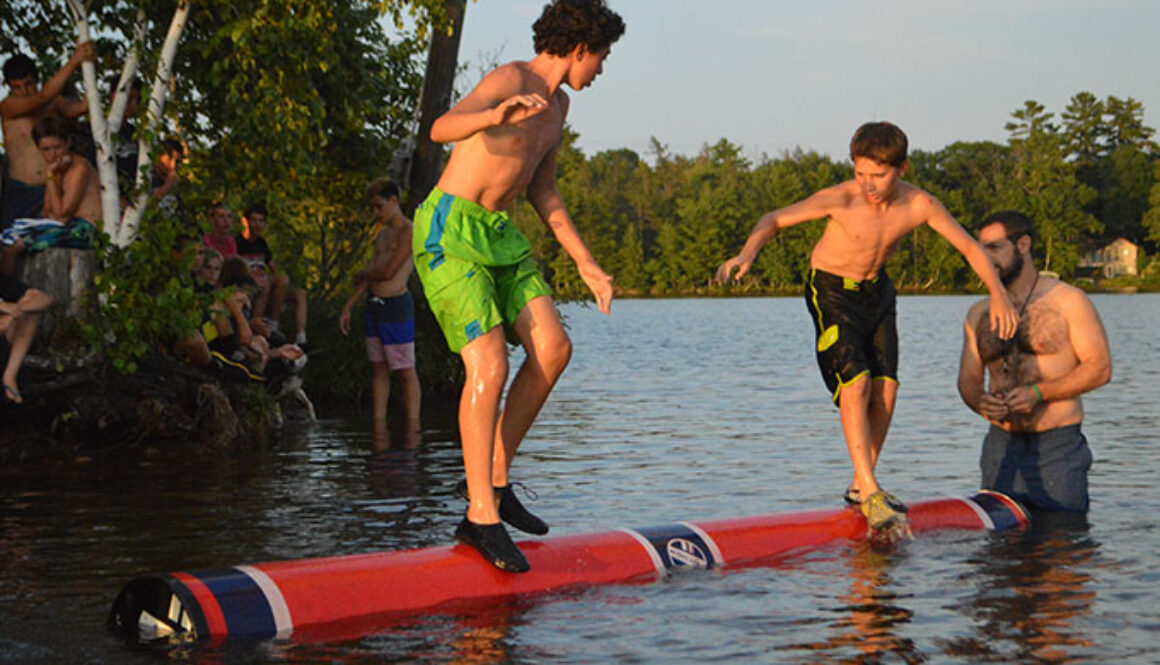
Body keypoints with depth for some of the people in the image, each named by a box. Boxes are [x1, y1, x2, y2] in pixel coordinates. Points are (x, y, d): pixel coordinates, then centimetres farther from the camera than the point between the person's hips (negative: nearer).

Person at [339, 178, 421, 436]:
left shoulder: (408, 232, -8)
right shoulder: (382, 234, 18)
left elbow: (388, 271, -15)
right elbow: (370, 275, 19)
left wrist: (362, 275, 3)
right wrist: (348, 306, 15)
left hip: (396, 304, -8)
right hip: (374, 305, 8)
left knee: (405, 371, -4)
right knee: (378, 368, 8)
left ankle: (413, 425, -1)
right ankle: (378, 422, 11)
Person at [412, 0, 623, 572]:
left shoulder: (557, 104, 14)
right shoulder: (510, 81, -15)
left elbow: (541, 192, 22)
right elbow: (442, 129, -33)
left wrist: (586, 265, 22)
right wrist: (497, 115, -53)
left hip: (499, 235, 9)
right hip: (450, 231, -9)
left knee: (553, 348, -6)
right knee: (489, 367, -17)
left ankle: (494, 481, 6)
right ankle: (482, 516, -10)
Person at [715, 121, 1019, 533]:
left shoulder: (919, 205, -19)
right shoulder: (841, 199, -27)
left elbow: (970, 247, -11)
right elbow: (776, 219, -25)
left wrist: (998, 294, -25)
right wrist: (748, 252, -44)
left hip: (877, 291, 4)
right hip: (831, 290, -4)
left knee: (885, 389, -3)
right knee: (856, 383, -18)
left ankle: (861, 486, 12)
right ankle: (870, 492, -18)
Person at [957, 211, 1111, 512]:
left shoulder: (1067, 301, -1)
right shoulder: (979, 314, 13)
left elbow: (1100, 368, -6)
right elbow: (968, 379, 12)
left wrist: (1038, 392, -17)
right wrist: (980, 401, -12)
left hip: (1058, 445, -4)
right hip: (1002, 445, 4)